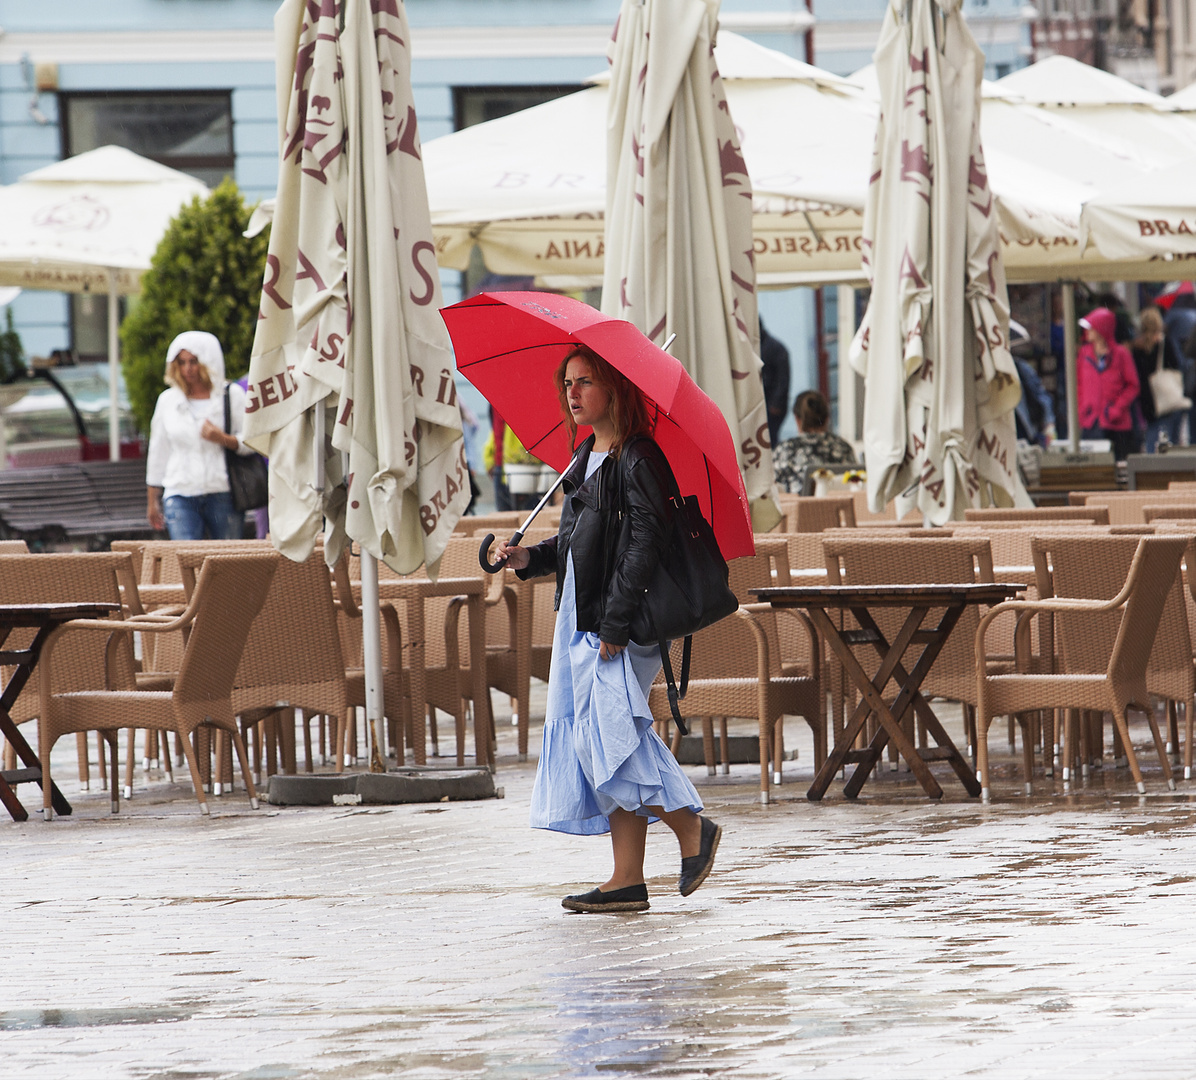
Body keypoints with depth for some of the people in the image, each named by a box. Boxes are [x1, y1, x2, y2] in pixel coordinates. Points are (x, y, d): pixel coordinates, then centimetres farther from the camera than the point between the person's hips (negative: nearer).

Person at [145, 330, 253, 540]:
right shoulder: (168, 400, 12)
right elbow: (158, 452, 18)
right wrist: (152, 501, 20)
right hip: (180, 497, 1)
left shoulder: (232, 395, 4)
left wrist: (223, 439, -16)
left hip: (223, 496, -1)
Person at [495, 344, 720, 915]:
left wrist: (615, 622, -20)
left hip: (622, 624, -10)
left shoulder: (637, 459, -12)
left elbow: (644, 545, -17)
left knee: (608, 734, -13)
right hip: (580, 620, 10)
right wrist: (531, 558, 6)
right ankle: (627, 880, 6)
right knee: (589, 740, 5)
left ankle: (691, 828, 5)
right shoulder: (586, 459, 17)